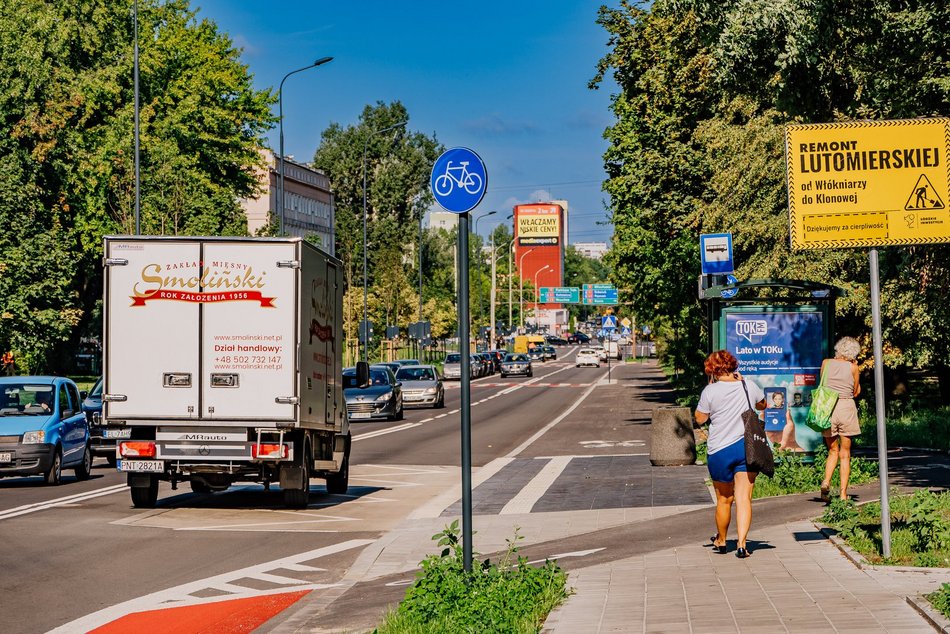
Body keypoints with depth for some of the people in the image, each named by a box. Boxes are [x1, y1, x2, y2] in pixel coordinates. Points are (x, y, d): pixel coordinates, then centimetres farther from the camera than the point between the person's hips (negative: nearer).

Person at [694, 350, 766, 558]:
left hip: (720, 451, -2)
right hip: (747, 446, 2)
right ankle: (741, 544, -9)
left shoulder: (711, 391, -9)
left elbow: (700, 418, 3)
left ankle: (721, 541, 30)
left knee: (724, 500, 13)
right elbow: (762, 405, 21)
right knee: (744, 498, 1)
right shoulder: (749, 386, 1)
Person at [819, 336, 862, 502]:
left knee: (833, 451, 15)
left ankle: (826, 481, -10)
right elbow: (856, 392, 10)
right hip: (846, 408, -2)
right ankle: (843, 494, 5)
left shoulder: (826, 363, 4)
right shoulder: (852, 367, -1)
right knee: (845, 454, 7)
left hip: (827, 408, 2)